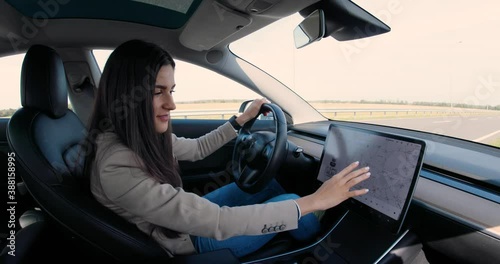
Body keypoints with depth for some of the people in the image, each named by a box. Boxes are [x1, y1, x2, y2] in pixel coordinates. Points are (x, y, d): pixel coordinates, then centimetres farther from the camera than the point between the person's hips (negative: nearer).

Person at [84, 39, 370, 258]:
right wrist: (313, 201, -36)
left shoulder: (143, 135, -9)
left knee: (269, 181, 9)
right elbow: (216, 223, -39)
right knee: (287, 201, -8)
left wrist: (243, 119, 12)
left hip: (189, 216, 8)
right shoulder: (117, 166, -36)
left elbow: (197, 148, 10)